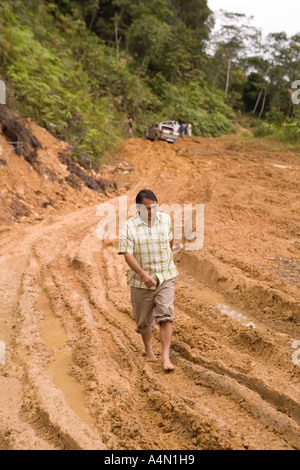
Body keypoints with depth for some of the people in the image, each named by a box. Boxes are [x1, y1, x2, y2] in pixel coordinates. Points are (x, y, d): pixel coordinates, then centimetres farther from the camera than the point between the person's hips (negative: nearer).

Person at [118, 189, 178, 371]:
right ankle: (149, 348, 38)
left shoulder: (166, 219, 2)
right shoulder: (129, 227, -10)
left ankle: (166, 358, -8)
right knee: (144, 320, 12)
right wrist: (143, 274, -26)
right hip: (141, 281, -1)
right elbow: (127, 254, -17)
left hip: (166, 277, 1)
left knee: (166, 315, -12)